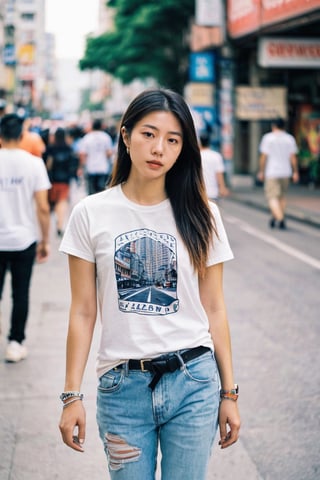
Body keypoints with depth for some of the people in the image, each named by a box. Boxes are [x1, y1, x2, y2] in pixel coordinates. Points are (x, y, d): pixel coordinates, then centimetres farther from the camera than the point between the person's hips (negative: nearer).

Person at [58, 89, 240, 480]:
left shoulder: (200, 216, 1)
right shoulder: (91, 214, -2)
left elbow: (214, 308, 4)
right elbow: (83, 312, 0)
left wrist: (228, 393, 5)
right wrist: (72, 396, -1)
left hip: (193, 379, 1)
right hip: (122, 385, 0)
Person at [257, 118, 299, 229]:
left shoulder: (268, 137, -4)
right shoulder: (290, 138, 4)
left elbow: (263, 156, -6)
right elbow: (293, 157, 0)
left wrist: (261, 171, 0)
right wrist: (295, 172, 5)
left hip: (272, 172, -4)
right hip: (285, 172, 4)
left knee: (272, 197, -5)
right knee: (282, 196, 18)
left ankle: (280, 218, -22)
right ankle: (277, 218, 25)